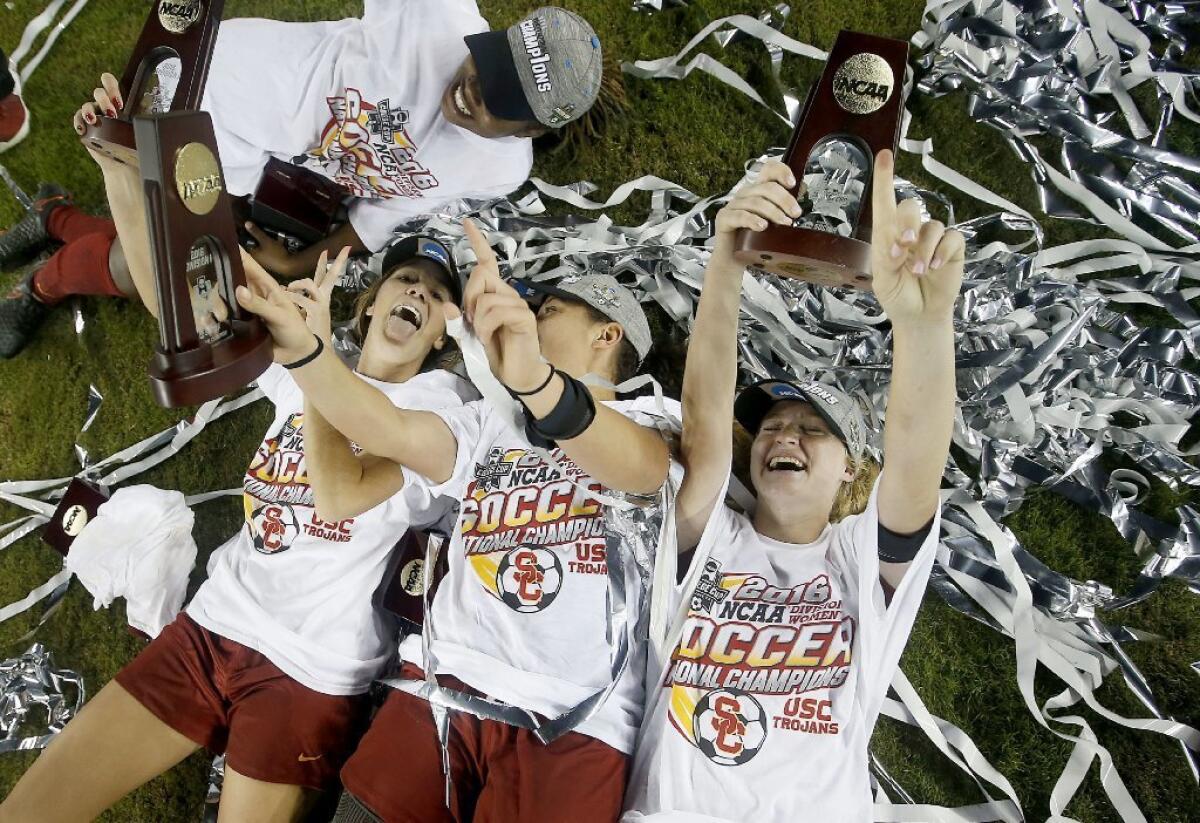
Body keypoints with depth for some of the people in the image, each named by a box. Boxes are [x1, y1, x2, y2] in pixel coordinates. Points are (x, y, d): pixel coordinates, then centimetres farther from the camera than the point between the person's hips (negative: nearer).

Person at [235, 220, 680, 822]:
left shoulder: (654, 418, 6)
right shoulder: (488, 421, 18)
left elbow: (642, 470, -18)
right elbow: (391, 431, 1)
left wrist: (533, 378, -37)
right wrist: (293, 339, -14)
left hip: (574, 721, -3)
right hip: (445, 684, 3)